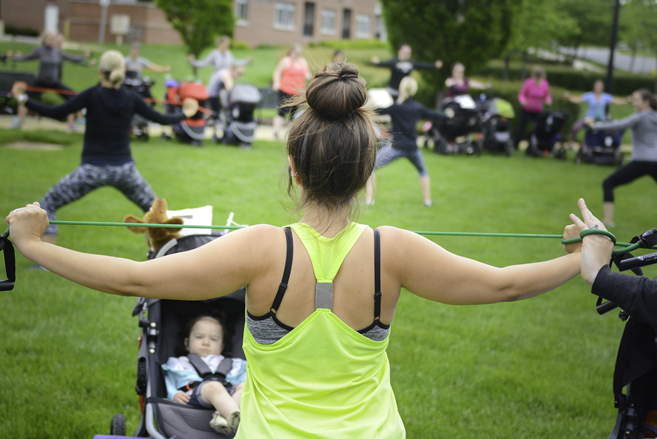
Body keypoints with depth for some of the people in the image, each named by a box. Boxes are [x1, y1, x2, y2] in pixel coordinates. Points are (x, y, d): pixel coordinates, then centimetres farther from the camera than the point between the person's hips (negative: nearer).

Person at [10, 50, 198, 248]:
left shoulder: (92, 95, -8)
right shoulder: (131, 98, 1)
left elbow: (55, 112, -11)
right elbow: (161, 119, 10)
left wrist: (22, 98, -1)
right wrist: (185, 114, 28)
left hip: (92, 170, -3)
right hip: (124, 169, 3)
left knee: (48, 204, 11)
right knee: (153, 209, 24)